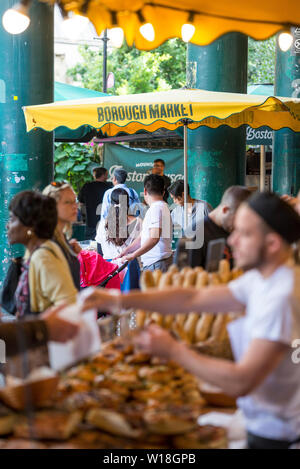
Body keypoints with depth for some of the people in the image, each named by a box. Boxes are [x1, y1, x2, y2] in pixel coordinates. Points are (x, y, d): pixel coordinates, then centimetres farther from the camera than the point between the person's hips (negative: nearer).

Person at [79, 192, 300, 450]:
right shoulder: (260, 280, 3)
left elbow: (240, 382, -27)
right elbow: (194, 298, 4)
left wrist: (174, 350, -17)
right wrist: (118, 300, -3)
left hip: (274, 435, -8)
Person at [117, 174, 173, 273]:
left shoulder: (156, 208, -12)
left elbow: (154, 238, -24)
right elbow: (142, 238, 23)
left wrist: (133, 255, -23)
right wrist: (124, 252, 14)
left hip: (157, 264, -9)